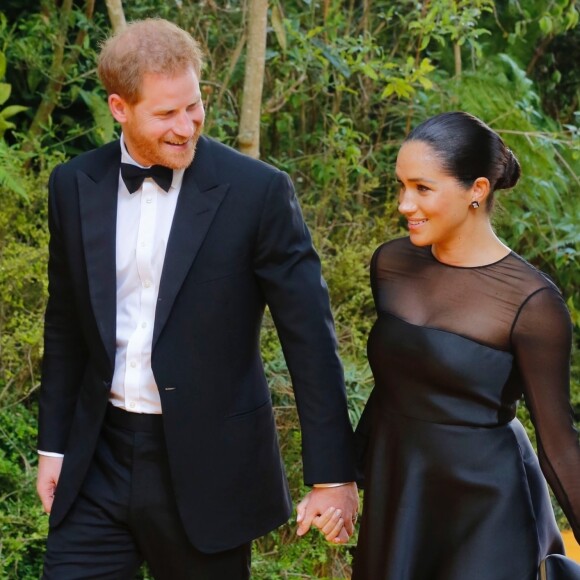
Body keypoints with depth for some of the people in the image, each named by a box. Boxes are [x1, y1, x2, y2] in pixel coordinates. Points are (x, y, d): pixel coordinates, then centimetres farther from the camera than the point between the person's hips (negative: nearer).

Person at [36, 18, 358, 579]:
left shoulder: (257, 191, -10)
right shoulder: (73, 186, 2)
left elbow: (309, 338, -9)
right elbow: (66, 328, 12)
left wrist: (332, 474, -9)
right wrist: (53, 445, 12)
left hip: (208, 465, -3)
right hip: (96, 464, 3)